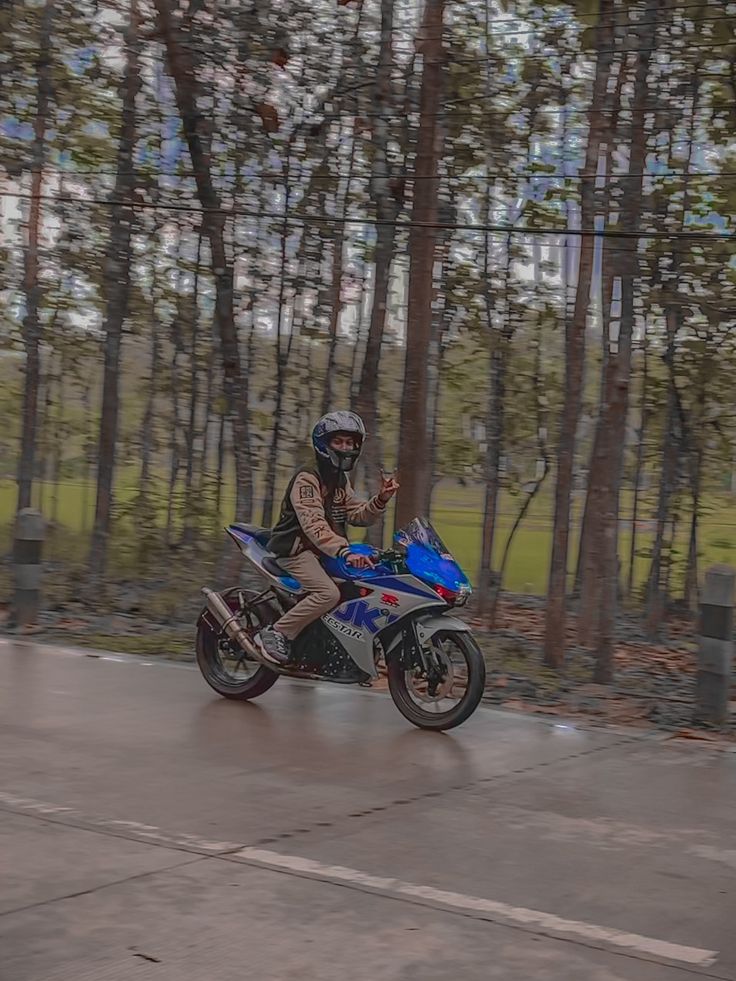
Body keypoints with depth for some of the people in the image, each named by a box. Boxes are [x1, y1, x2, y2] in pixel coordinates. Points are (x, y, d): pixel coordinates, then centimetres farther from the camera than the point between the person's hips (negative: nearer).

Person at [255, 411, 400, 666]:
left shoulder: (341, 482, 16)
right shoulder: (307, 479, -14)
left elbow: (358, 515, 10)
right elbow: (313, 524, -27)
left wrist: (381, 499, -10)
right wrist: (345, 552, -40)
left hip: (328, 550, 9)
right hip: (297, 549, -9)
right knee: (329, 593, -30)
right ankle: (275, 634, -21)